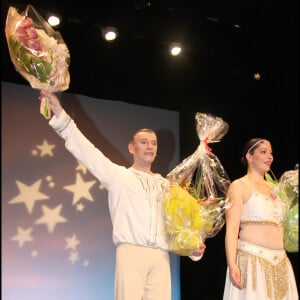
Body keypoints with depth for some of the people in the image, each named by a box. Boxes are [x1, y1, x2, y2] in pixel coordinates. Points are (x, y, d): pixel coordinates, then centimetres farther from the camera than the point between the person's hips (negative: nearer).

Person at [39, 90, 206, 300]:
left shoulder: (165, 184, 22)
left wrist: (193, 248, 4)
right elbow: (87, 151, 0)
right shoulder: (119, 175, 8)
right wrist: (60, 114, -8)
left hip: (161, 257, 4)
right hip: (131, 253, -4)